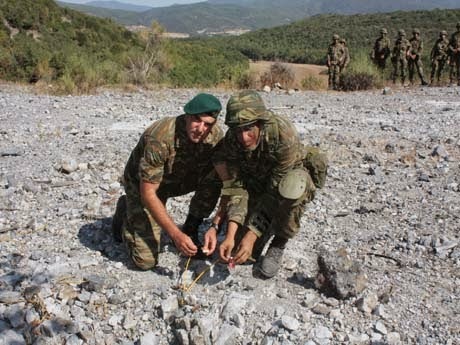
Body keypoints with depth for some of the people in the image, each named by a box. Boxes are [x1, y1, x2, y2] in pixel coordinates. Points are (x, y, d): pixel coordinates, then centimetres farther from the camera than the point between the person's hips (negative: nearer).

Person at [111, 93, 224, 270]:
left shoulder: (216, 136, -23)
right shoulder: (159, 138, -36)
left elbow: (218, 185, -18)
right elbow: (148, 193, -32)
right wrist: (176, 234, -37)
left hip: (182, 181, 4)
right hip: (142, 185, -4)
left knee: (213, 180, -25)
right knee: (146, 260, -11)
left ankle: (190, 230, -3)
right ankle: (125, 213, 17)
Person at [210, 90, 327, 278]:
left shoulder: (284, 135, -37)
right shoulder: (231, 141, -24)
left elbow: (276, 192, -35)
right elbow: (235, 186, -24)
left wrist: (251, 236, -37)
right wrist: (231, 235, -36)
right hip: (257, 183, 4)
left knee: (289, 189, -41)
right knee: (238, 248, -10)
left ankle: (279, 243, -13)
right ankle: (269, 227, 22)